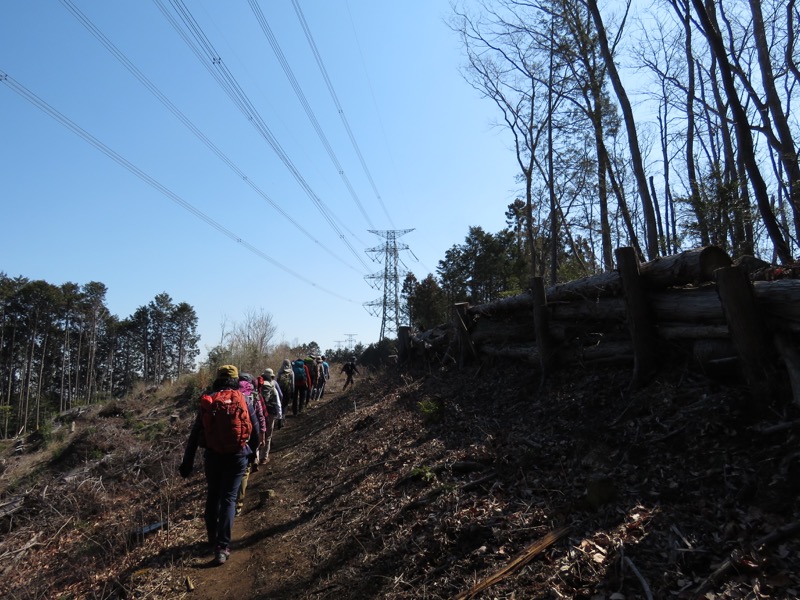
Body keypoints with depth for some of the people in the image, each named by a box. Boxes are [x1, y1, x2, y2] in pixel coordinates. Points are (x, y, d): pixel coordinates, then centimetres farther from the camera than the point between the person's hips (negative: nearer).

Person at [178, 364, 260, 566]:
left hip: (213, 456, 2)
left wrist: (187, 462, 8)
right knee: (228, 499, 4)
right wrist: (252, 453, 17)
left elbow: (194, 434, 1)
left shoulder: (207, 402, -1)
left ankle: (213, 540, 34)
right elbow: (256, 431, 1)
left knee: (212, 497, 20)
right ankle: (222, 547, -4)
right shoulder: (243, 400, -4)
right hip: (237, 456, -2)